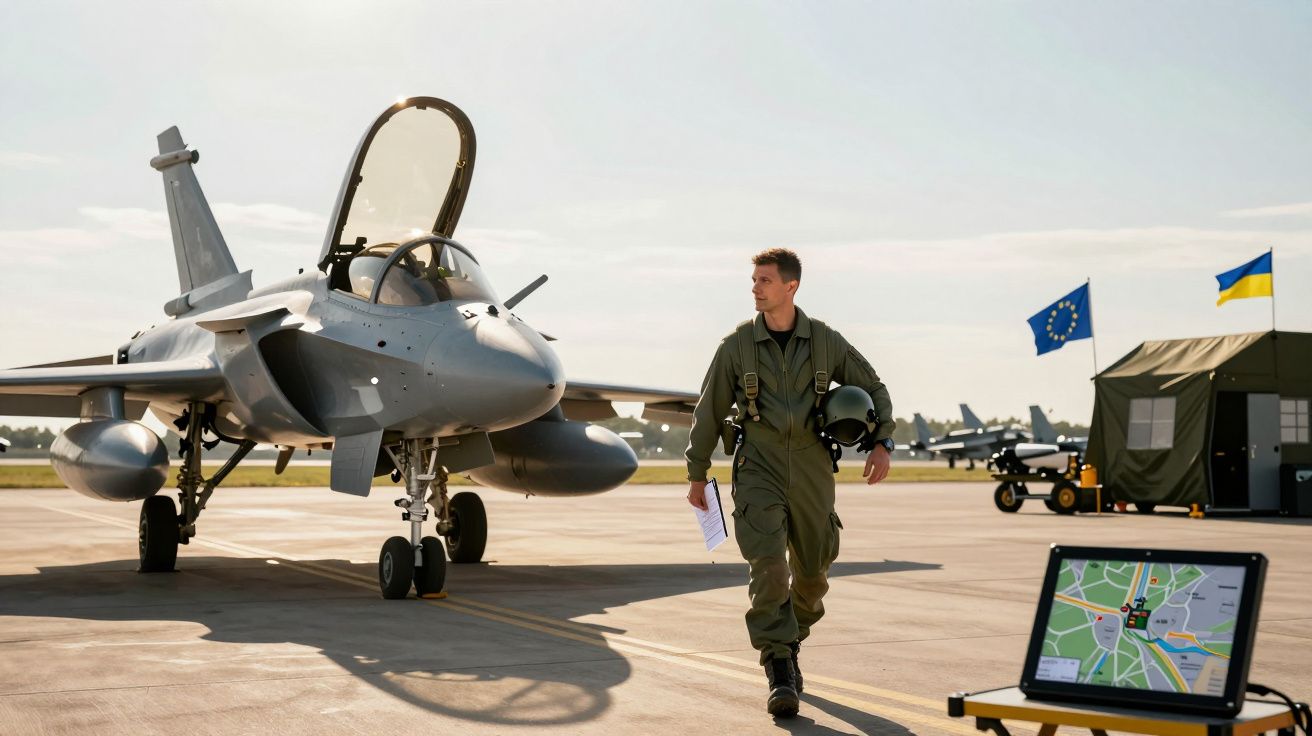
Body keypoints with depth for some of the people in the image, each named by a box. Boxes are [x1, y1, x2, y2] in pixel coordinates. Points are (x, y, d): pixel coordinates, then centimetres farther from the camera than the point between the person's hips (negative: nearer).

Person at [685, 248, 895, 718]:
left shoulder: (826, 341, 1)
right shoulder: (736, 346, -1)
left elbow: (873, 389, 11)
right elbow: (709, 413, 7)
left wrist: (882, 443, -3)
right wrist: (696, 475, 11)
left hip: (812, 471, 2)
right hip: (759, 470, -2)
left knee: (812, 570, 10)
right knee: (767, 566, -17)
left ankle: (790, 641, 38)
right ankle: (780, 675, -14)